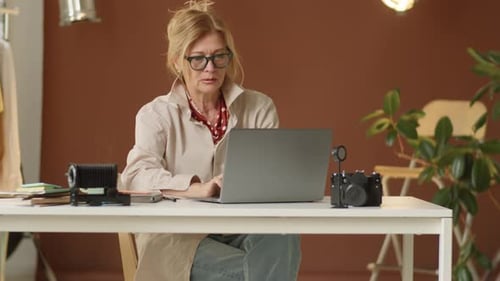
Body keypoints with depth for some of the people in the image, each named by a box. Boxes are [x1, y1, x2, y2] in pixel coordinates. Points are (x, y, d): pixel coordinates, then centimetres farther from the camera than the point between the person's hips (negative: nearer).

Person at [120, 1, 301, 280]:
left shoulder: (259, 108, 11)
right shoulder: (156, 115, 5)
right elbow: (136, 174, -13)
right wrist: (199, 189, -31)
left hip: (243, 230, 3)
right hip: (179, 234, -2)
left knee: (281, 238, -32)